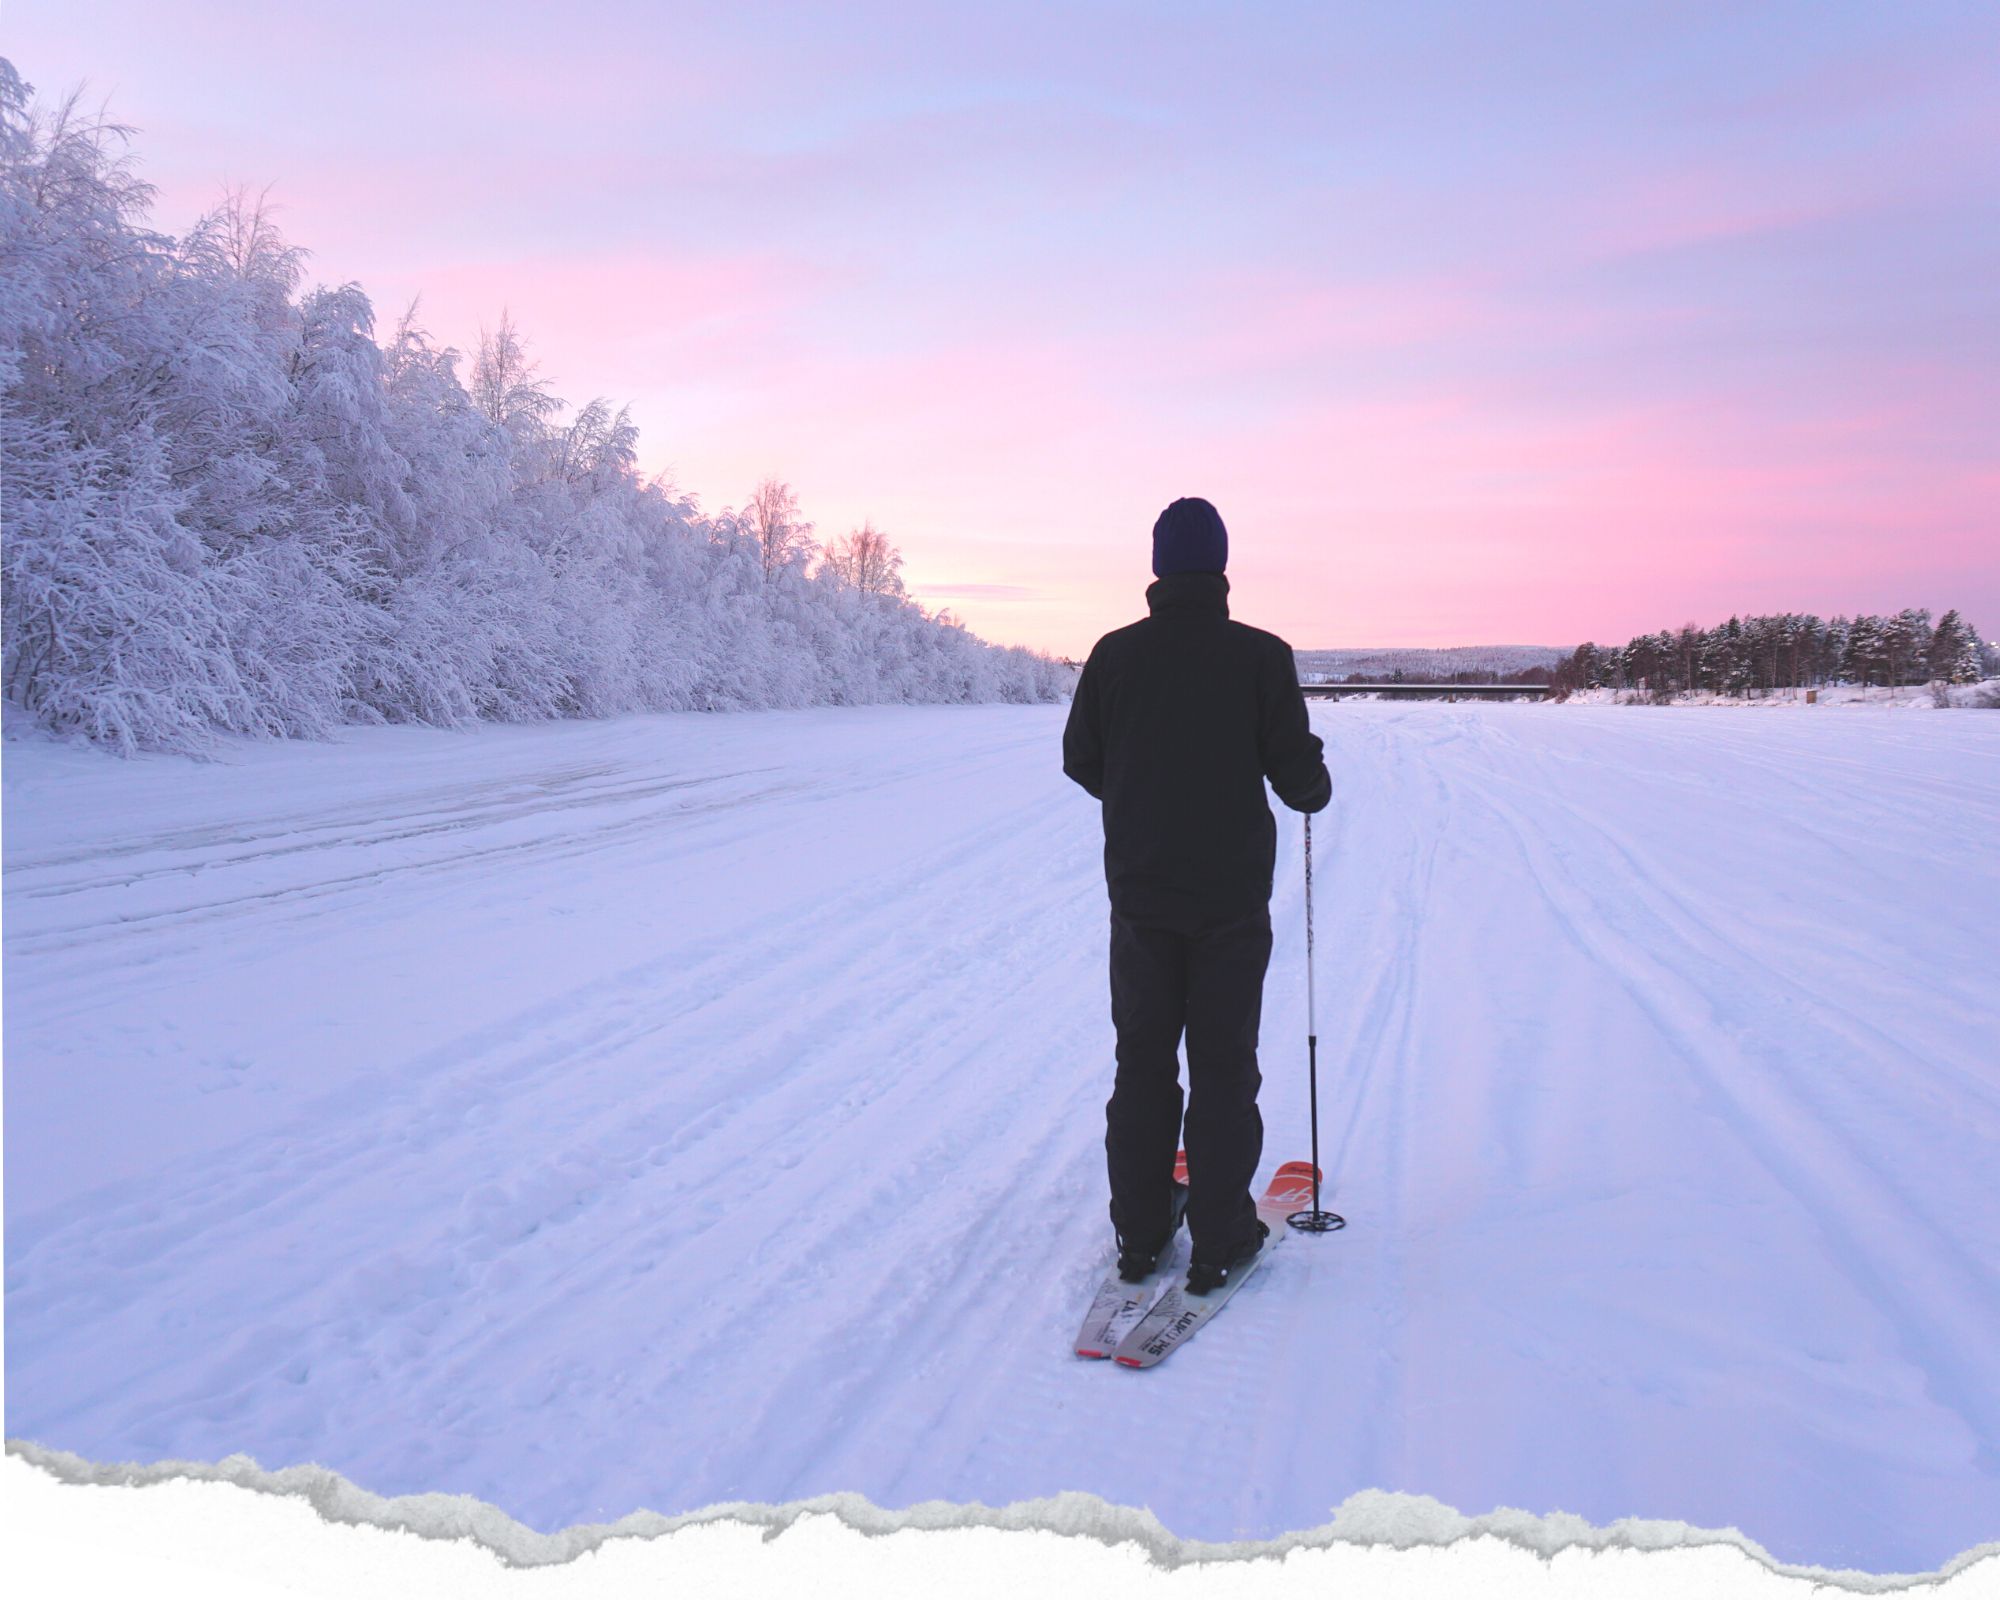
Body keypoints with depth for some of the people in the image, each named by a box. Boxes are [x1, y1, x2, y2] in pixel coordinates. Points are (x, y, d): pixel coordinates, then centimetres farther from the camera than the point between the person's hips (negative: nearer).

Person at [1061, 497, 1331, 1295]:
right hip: (1230, 896, -2)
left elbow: (1080, 760, 5)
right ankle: (1220, 1239, 11)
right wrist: (1316, 791, 16)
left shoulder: (1114, 653, -3)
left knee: (1141, 1062, 12)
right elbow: (1298, 773, -8)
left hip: (1139, 892, 2)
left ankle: (1140, 1231, 19)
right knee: (1223, 1065, 6)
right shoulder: (1261, 655, -10)